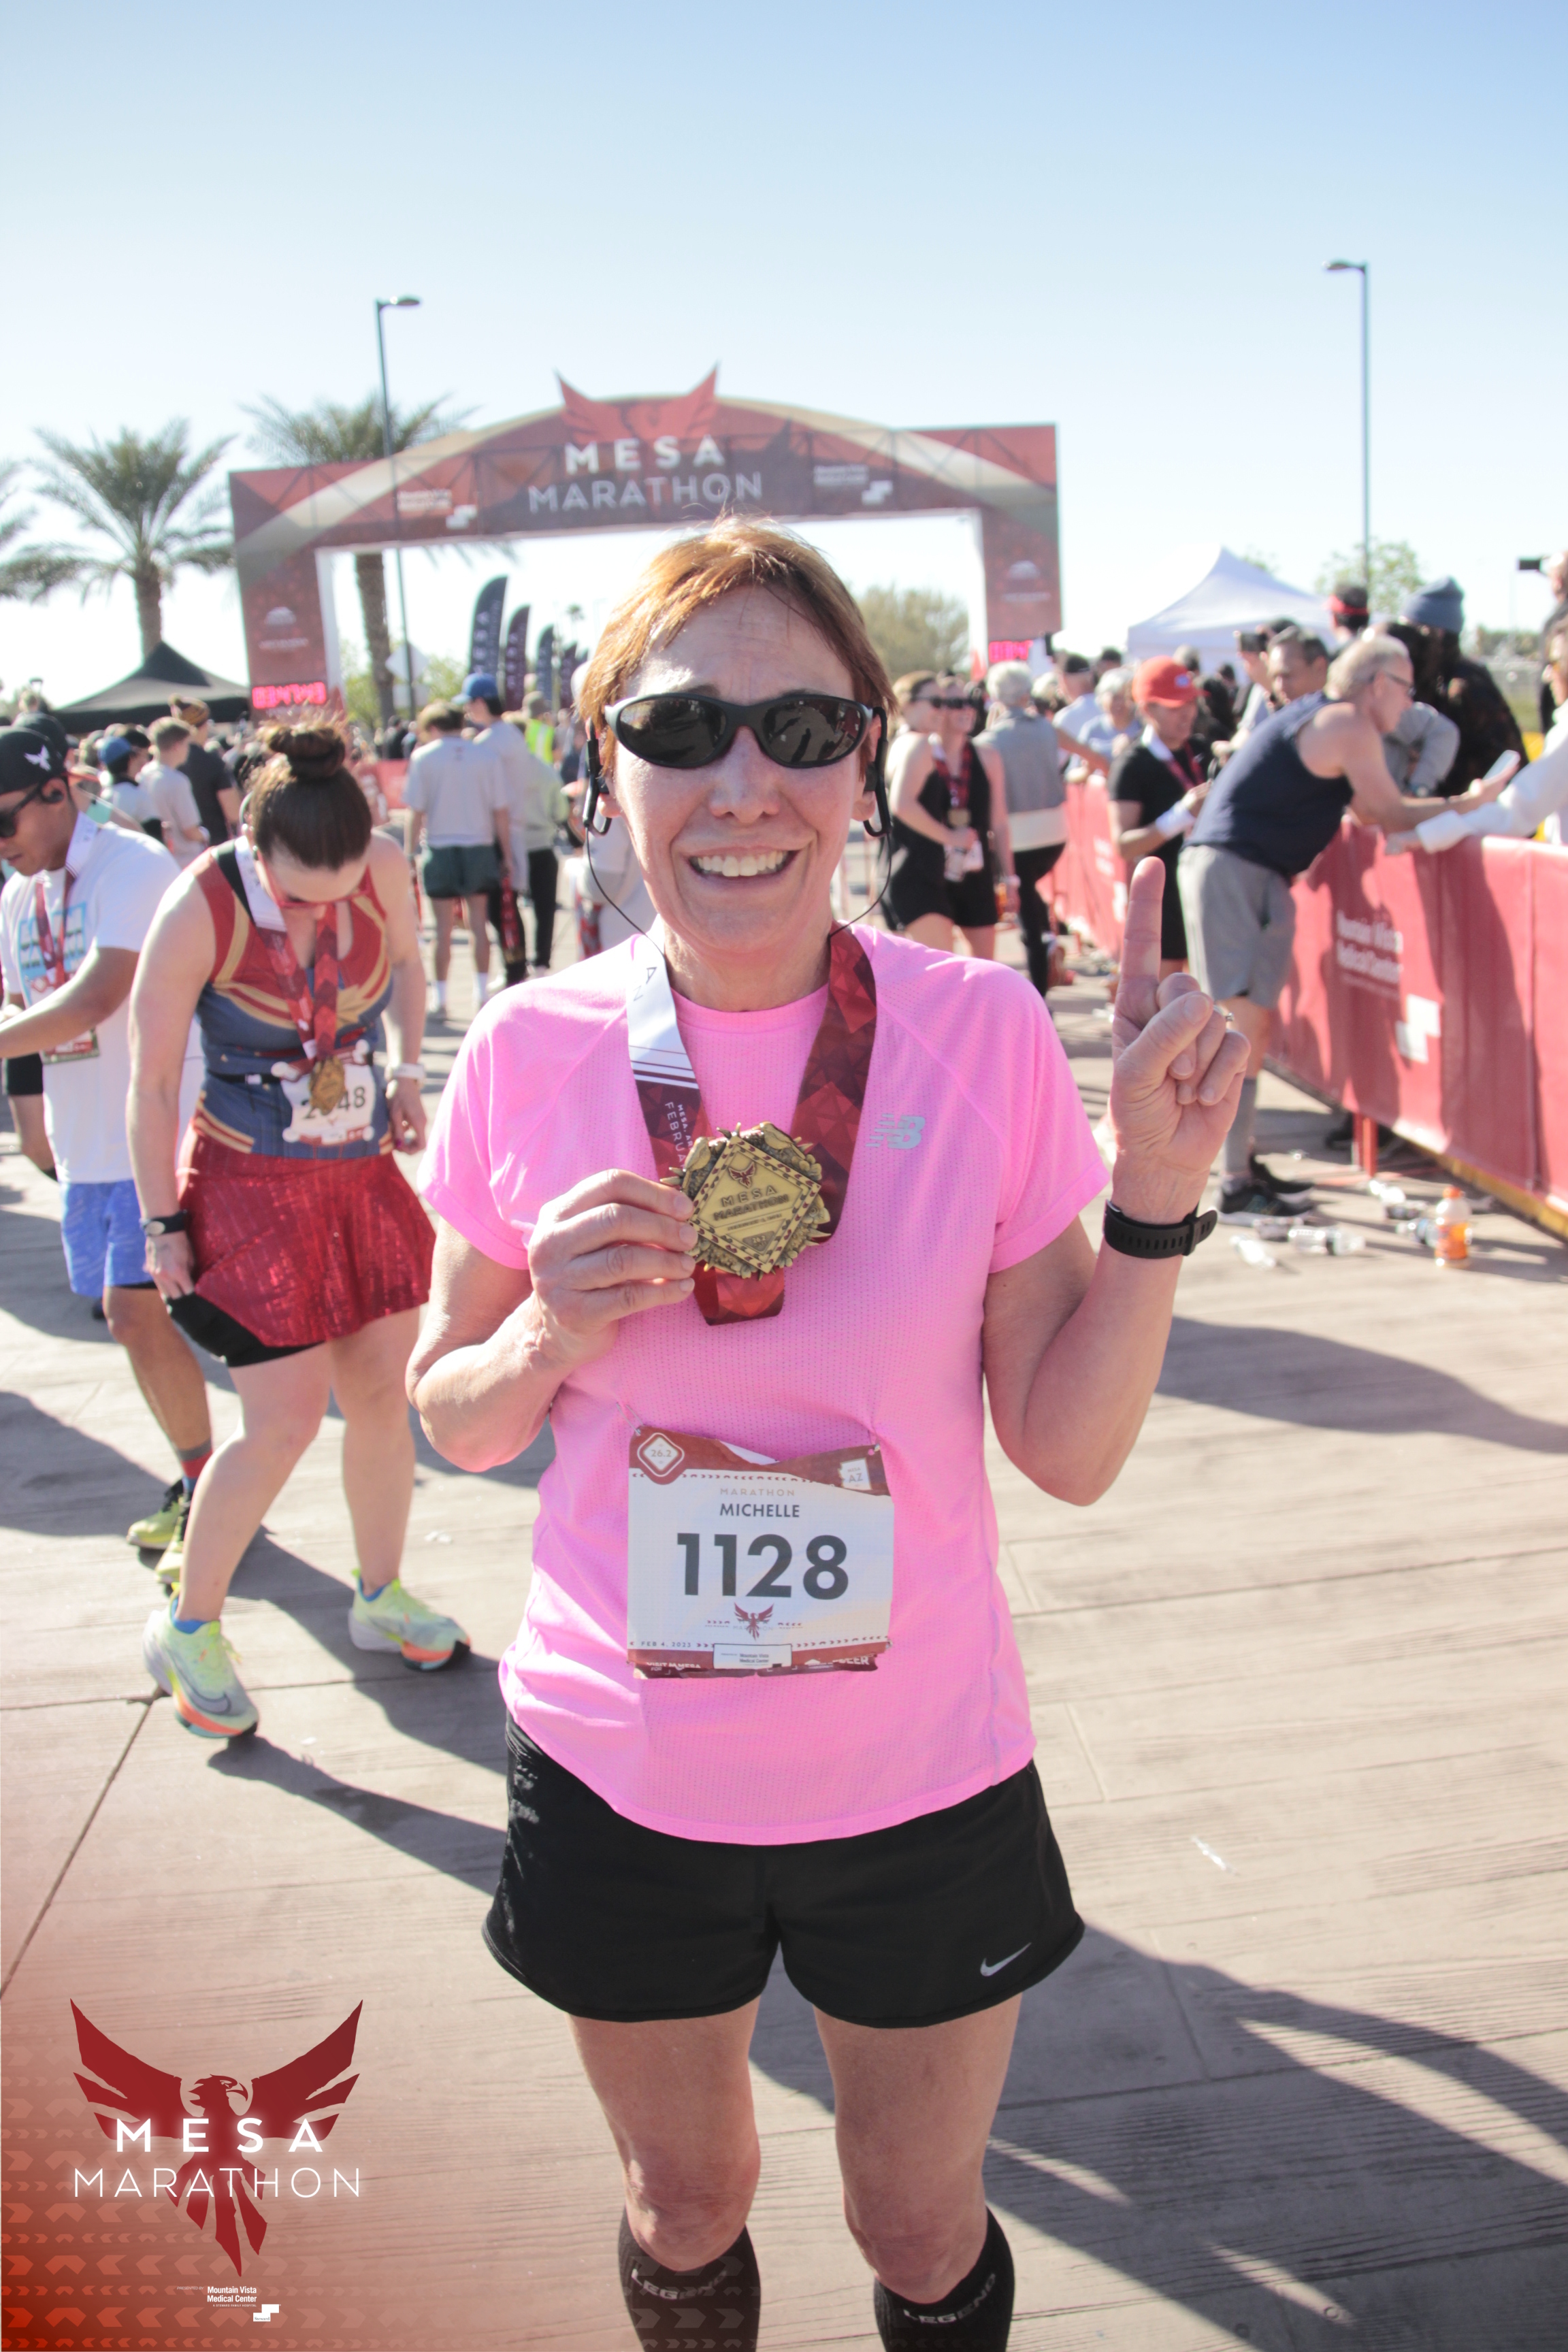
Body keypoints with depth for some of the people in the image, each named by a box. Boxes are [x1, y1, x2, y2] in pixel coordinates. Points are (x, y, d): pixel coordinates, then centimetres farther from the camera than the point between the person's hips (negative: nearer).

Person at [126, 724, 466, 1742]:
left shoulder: (385, 866, -9)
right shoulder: (201, 910, -21)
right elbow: (151, 1079, -12)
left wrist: (408, 1067, 2)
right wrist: (163, 1222, -8)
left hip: (366, 1172, 5)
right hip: (251, 1187, -5)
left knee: (383, 1395, 9)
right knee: (284, 1422, -6)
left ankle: (381, 1597, 31)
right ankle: (188, 1628, 17)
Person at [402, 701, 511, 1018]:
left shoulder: (423, 757, -5)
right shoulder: (487, 755, -2)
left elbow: (417, 812, -6)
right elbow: (501, 812, -1)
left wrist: (411, 853, 3)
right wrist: (506, 855, 7)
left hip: (441, 850, -1)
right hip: (480, 848, 1)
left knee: (444, 928, 5)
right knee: (479, 924, 10)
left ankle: (439, 998, 9)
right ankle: (482, 994, 12)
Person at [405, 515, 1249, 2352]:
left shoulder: (980, 1029, -14)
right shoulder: (531, 1054, -12)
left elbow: (1071, 1450, -9)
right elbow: (455, 1424, 0)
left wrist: (1157, 1186, -22)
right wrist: (552, 1326, -20)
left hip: (920, 1777, 0)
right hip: (617, 1776, 1)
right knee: (684, 2205, 26)